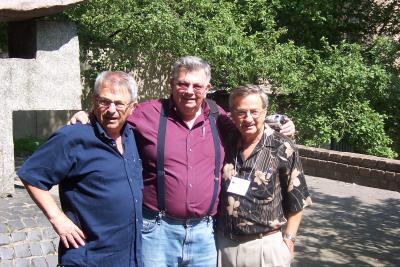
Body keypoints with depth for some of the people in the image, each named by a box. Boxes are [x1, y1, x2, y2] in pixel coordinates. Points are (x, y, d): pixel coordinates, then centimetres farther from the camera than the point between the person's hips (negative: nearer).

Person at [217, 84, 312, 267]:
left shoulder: (282, 149, -11)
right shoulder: (225, 143, 0)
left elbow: (296, 200, -4)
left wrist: (289, 240, -5)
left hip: (266, 245, -3)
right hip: (223, 243, 3)